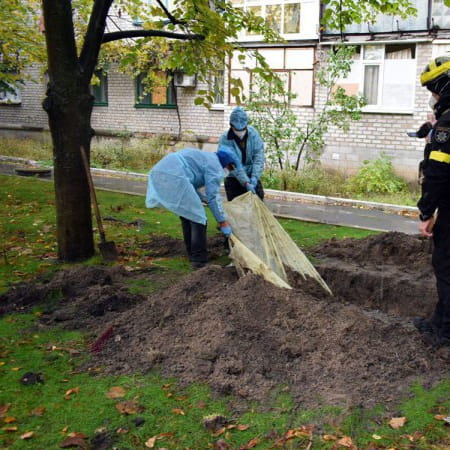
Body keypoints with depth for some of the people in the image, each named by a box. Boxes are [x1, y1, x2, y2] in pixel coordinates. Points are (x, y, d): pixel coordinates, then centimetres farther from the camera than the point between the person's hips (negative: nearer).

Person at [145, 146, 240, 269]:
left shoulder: (204, 157, 31)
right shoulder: (215, 165, 3)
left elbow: (191, 185, 31)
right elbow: (213, 196, -2)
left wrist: (204, 199, 30)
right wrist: (223, 222, 2)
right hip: (174, 178, -10)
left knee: (186, 216, 21)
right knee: (198, 218, -1)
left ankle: (193, 255, 30)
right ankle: (199, 260, 2)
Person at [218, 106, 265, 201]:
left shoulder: (253, 133, -9)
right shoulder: (225, 140, -18)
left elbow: (259, 156, -13)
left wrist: (254, 177, -25)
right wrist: (246, 183, -31)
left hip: (252, 176, 3)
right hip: (234, 179, -3)